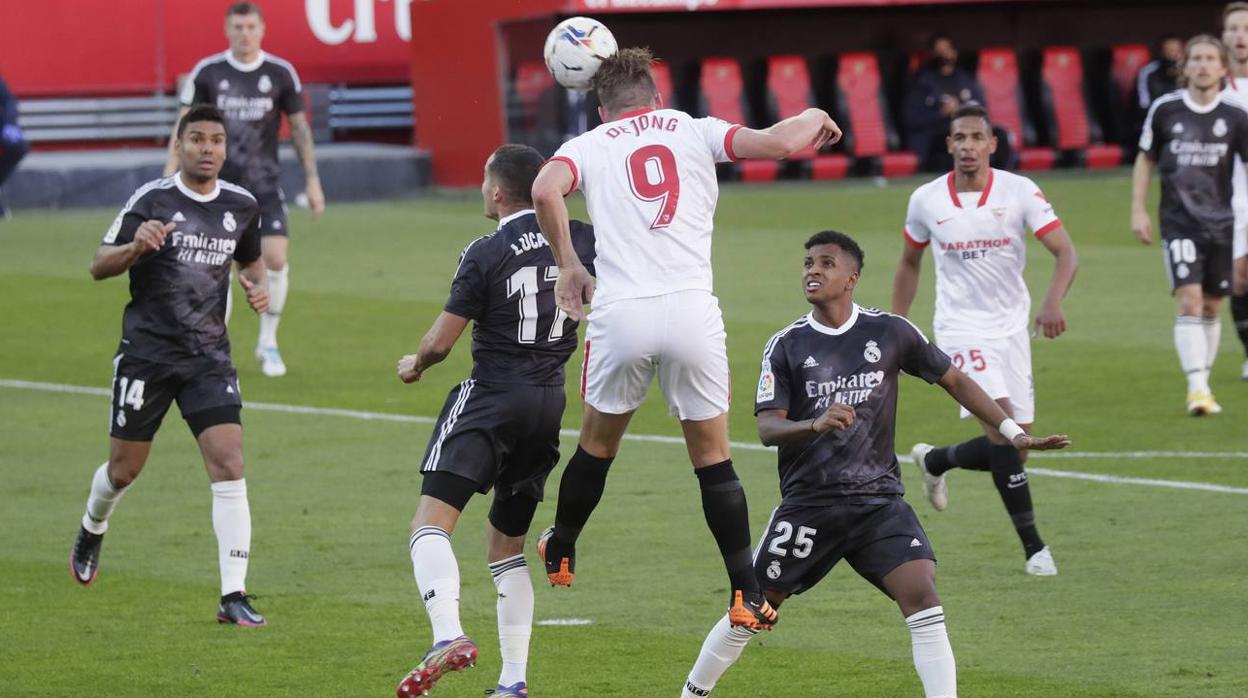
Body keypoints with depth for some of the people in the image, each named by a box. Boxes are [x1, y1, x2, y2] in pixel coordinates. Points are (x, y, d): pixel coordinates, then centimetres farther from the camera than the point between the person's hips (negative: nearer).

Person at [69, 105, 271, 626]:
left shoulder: (241, 205, 4)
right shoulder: (152, 200, -8)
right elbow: (99, 266, -6)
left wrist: (257, 286, 2)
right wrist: (136, 246, -26)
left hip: (209, 356, 2)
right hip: (147, 352, -2)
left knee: (229, 466, -13)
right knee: (124, 468, 10)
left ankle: (233, 595, -13)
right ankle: (91, 531, 45)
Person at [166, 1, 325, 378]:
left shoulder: (281, 73, 0)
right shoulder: (206, 73, -2)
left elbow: (299, 127, 8)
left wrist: (313, 181, 6)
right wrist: (169, 178, -5)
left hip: (264, 181, 0)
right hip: (219, 182, 0)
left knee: (276, 258, -12)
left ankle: (268, 343, 5)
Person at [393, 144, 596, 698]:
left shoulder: (486, 253, -9)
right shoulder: (579, 239, 5)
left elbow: (440, 342, -6)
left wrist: (415, 364, 13)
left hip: (492, 400, -6)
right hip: (552, 402, 7)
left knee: (431, 523, -13)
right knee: (506, 543, 17)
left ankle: (448, 636, -37)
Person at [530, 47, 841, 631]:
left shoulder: (589, 145, 11)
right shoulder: (695, 132, 11)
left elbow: (545, 190, -9)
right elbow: (776, 143, -1)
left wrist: (569, 266, 3)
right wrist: (813, 120, 22)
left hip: (620, 314, 0)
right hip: (692, 309, 0)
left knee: (598, 444, 22)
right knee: (713, 457, 8)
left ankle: (559, 554, 40)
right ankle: (747, 596, 3)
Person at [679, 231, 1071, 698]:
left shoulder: (890, 333, 0)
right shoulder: (786, 345, -1)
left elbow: (954, 381, 11)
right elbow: (767, 427, -9)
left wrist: (1013, 433, 7)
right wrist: (815, 424, -30)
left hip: (879, 500, 0)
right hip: (807, 504, 0)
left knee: (921, 594, -20)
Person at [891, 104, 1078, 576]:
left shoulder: (1019, 192, -8)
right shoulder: (926, 201, -3)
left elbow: (1066, 252, -15)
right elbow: (909, 263, 14)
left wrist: (1053, 302, -33)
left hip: (1011, 328, 3)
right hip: (960, 329, -3)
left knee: (1015, 451, 5)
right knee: (1002, 426, -22)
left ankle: (934, 461, 35)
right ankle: (1033, 546, -18)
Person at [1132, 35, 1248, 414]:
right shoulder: (1165, 109, -2)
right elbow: (1145, 159, 10)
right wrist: (1138, 210, 4)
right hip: (1179, 223, -2)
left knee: (1211, 307, 10)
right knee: (1189, 302, -16)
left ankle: (1202, 386, 23)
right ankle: (1197, 389, -22)